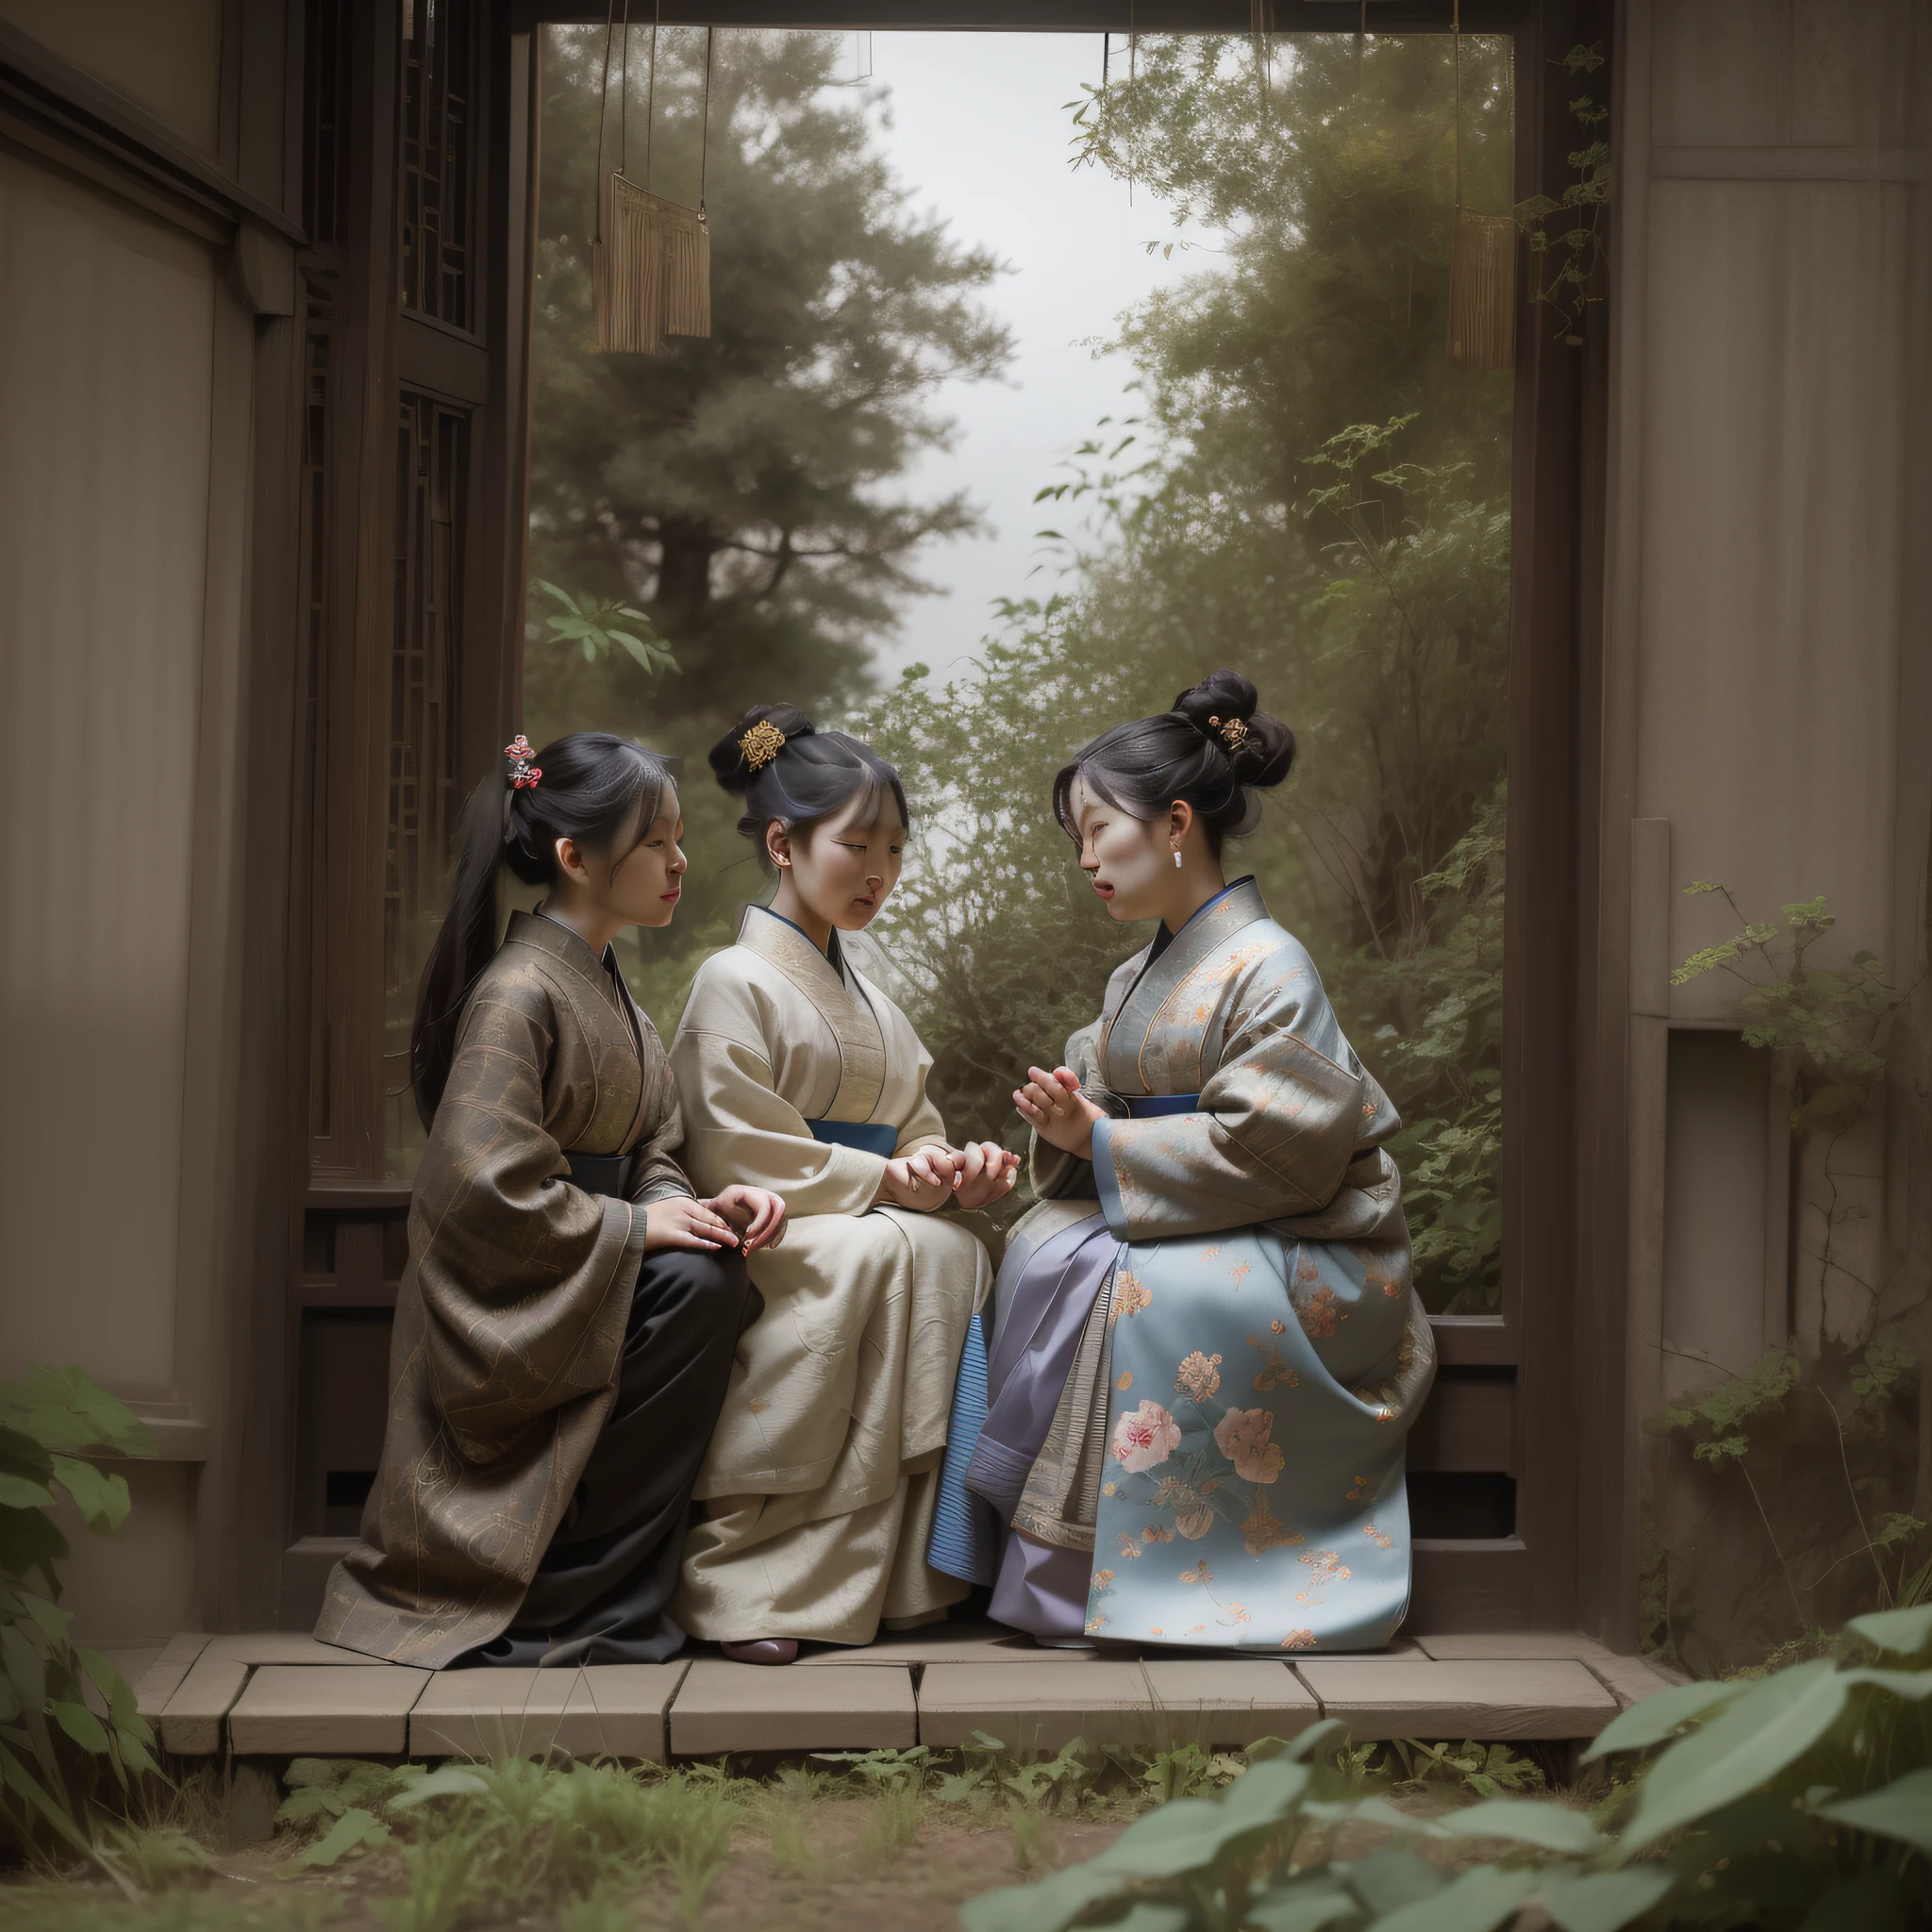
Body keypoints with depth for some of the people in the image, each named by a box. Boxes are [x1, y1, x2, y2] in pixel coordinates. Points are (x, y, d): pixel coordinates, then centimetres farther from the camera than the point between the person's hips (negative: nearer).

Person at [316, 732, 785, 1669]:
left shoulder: (606, 986, 13)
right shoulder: (519, 992, -17)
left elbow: (646, 1154, 12)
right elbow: (485, 1185, -25)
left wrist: (693, 1204, -9)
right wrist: (634, 1225, -18)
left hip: (584, 1280, 9)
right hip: (505, 1313, -9)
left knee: (713, 1274, -14)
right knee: (695, 1282, -26)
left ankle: (618, 1597, -5)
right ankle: (571, 1607, -15)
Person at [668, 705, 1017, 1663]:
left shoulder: (868, 1000, 22)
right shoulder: (735, 982, -3)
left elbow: (911, 1132, 19)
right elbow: (738, 1155, -12)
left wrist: (953, 1169, -4)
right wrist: (882, 1180, -16)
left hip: (866, 1229, 7)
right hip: (765, 1240, -7)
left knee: (958, 1251, -22)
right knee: (902, 1253, -32)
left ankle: (915, 1563, -19)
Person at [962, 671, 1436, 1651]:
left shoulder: (1268, 968, -14)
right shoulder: (1138, 979, 13)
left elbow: (1275, 1147, -22)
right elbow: (1112, 1119, 13)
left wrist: (1103, 1141, -17)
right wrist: (1067, 1119, -12)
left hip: (1306, 1258, -8)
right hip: (1197, 1230, 8)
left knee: (1117, 1282, -31)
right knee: (1044, 1246, -17)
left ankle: (1085, 1574, -19)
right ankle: (1039, 1559, -16)